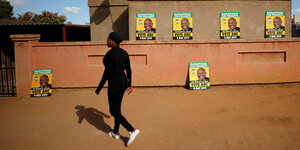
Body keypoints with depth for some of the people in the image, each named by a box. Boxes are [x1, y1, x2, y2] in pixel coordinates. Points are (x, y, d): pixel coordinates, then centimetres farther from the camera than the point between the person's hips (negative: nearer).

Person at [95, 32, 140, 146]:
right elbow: (129, 70, 10)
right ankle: (116, 132, 33)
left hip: (114, 85, -9)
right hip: (123, 82, 9)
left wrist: (99, 88, -10)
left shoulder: (110, 54, -18)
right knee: (117, 108, 20)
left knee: (114, 111, 4)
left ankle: (132, 130, -2)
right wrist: (129, 85, 20)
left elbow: (106, 73, -19)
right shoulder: (124, 53, 6)